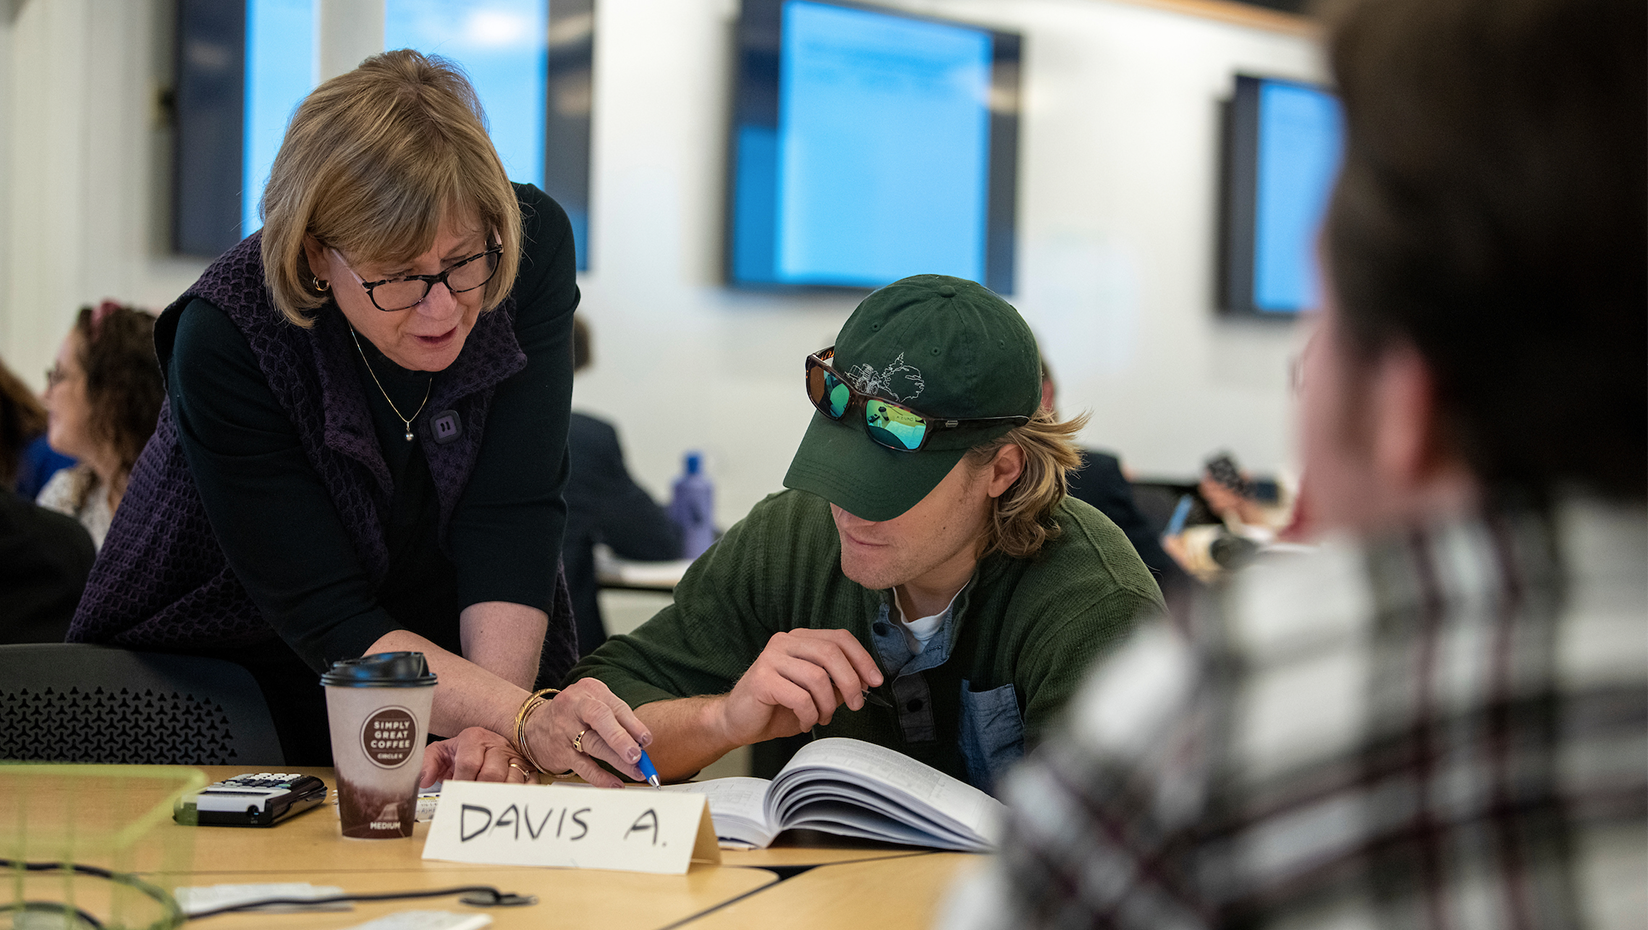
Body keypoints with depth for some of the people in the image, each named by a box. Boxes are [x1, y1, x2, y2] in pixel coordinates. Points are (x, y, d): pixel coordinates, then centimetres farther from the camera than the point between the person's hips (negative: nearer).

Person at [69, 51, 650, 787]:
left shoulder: (531, 244, -18)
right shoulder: (225, 337, -27)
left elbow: (511, 516, -19)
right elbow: (329, 619, -27)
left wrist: (495, 728, -32)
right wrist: (526, 720, -41)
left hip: (477, 658, 3)